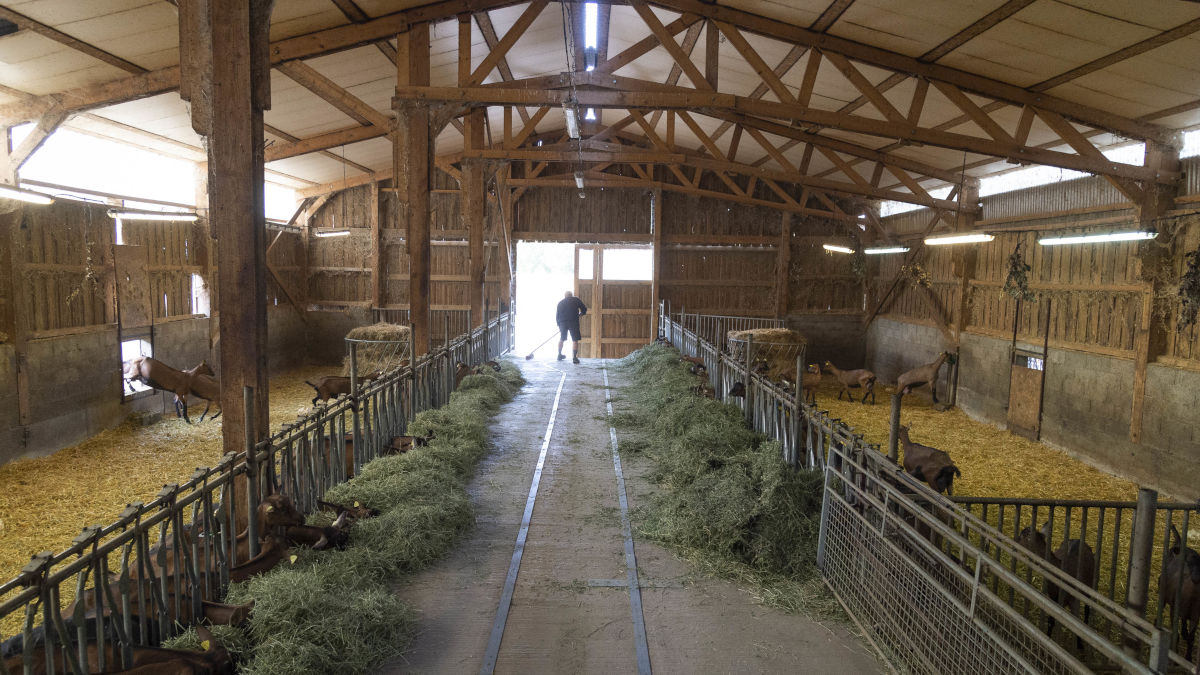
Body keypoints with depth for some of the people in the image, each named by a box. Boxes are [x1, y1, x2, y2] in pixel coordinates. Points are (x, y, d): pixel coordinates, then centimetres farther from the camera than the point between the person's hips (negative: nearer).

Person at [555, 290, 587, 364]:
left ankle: (559, 355, 30)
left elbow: (557, 315, 15)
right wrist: (579, 314, 26)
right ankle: (574, 357, -10)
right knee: (575, 340, 0)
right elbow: (584, 309, 7)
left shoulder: (560, 302, 16)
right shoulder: (576, 300, 9)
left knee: (561, 339, 20)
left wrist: (559, 325, 21)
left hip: (562, 322, 3)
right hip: (573, 322, -3)